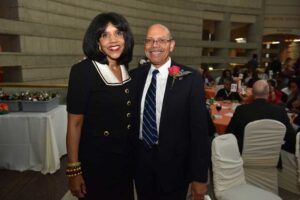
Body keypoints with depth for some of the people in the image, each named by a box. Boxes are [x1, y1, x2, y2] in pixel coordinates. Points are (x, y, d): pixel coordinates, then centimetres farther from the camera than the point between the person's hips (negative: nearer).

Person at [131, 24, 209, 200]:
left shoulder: (191, 78, -13)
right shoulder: (135, 75, -1)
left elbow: (199, 129, -12)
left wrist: (200, 176, -10)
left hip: (174, 165, -3)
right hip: (141, 161, 4)